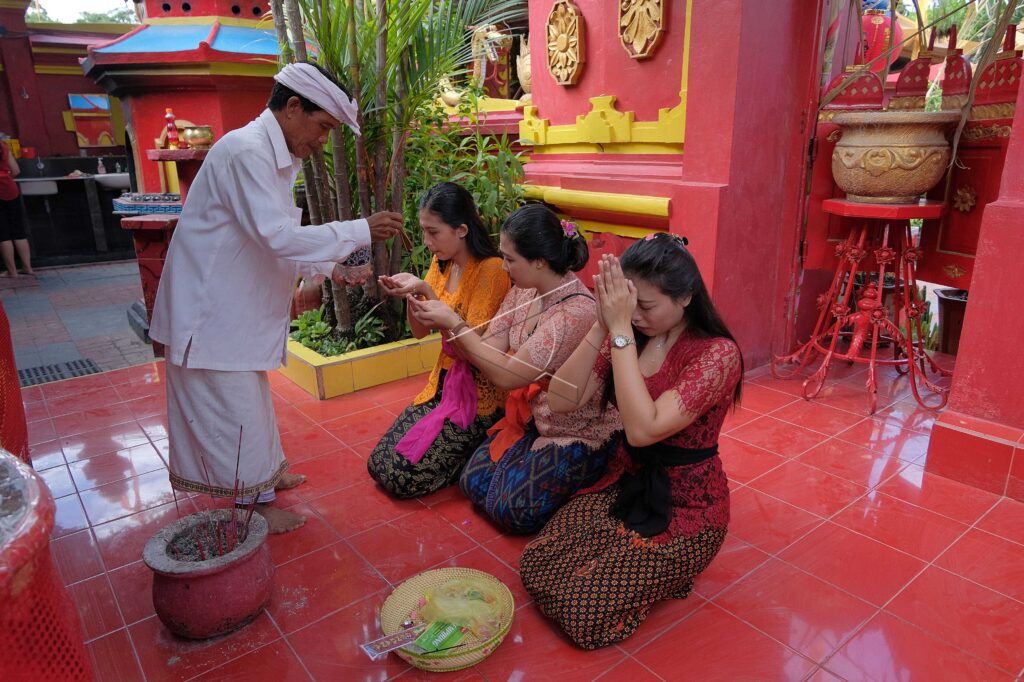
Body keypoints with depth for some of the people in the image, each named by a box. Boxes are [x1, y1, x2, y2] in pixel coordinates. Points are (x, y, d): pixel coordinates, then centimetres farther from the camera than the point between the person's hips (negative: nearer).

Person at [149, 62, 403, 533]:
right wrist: (361, 230, -25)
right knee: (235, 407, 3)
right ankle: (254, 503, 19)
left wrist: (330, 266, 8)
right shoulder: (247, 150, -22)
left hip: (236, 305, 10)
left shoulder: (274, 156, 10)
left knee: (250, 400, 22)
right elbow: (279, 236, -30)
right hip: (212, 311, -10)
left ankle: (263, 473, 41)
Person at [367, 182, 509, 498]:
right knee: (379, 463, 2)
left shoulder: (491, 270, -18)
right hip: (442, 381, 8)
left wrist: (426, 291, -25)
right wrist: (409, 294, -13)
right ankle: (468, 446, 17)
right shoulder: (440, 264, 6)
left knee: (404, 476, -14)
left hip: (478, 391, -8)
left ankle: (479, 450, 8)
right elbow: (420, 331, 7)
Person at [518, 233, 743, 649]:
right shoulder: (628, 336, -4)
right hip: (625, 483, 6)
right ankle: (643, 562, 15)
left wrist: (621, 331, -32)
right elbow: (562, 400, -13)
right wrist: (602, 326, -21)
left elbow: (643, 429, -34)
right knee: (536, 567, -5)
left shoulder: (717, 353, -21)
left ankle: (665, 571, 11)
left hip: (684, 506, -6)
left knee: (586, 612, -15)